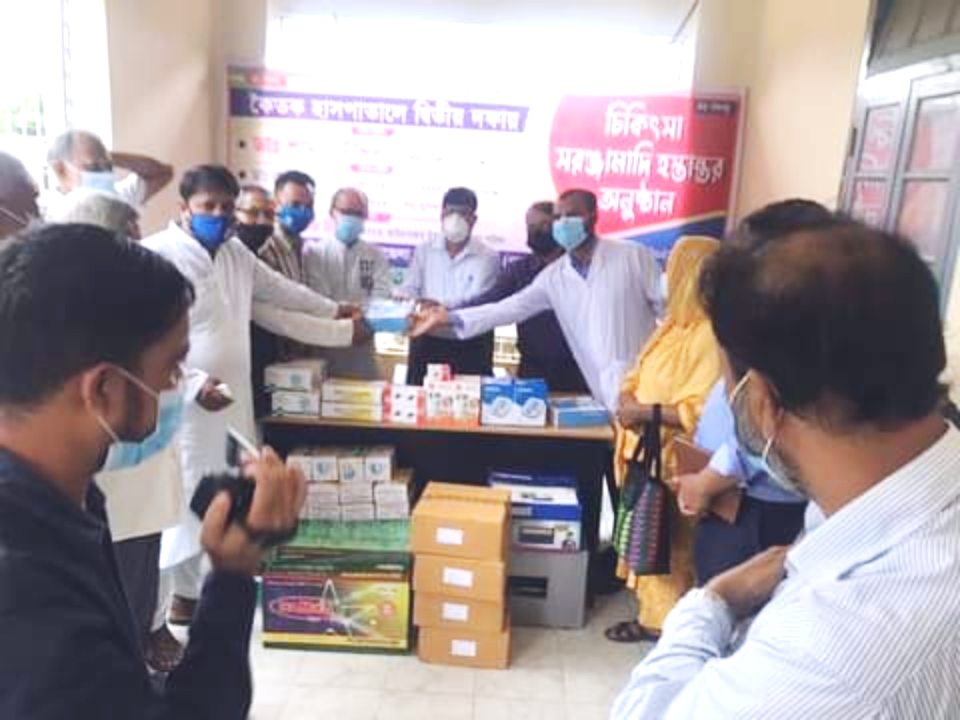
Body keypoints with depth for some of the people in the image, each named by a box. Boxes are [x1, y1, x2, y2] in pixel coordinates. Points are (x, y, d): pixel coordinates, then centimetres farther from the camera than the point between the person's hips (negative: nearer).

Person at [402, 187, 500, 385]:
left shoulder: (487, 257, -3)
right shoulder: (424, 251, 8)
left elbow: (477, 301, -15)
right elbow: (410, 288, 3)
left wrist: (440, 305, -32)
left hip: (471, 349, -3)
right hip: (427, 344, 3)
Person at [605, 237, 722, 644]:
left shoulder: (712, 335, -18)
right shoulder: (674, 324, 11)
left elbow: (701, 410, -25)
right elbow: (638, 375, 14)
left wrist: (645, 412, -22)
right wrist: (628, 400, -7)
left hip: (675, 462, -9)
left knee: (669, 546, 4)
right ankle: (651, 617, 33)